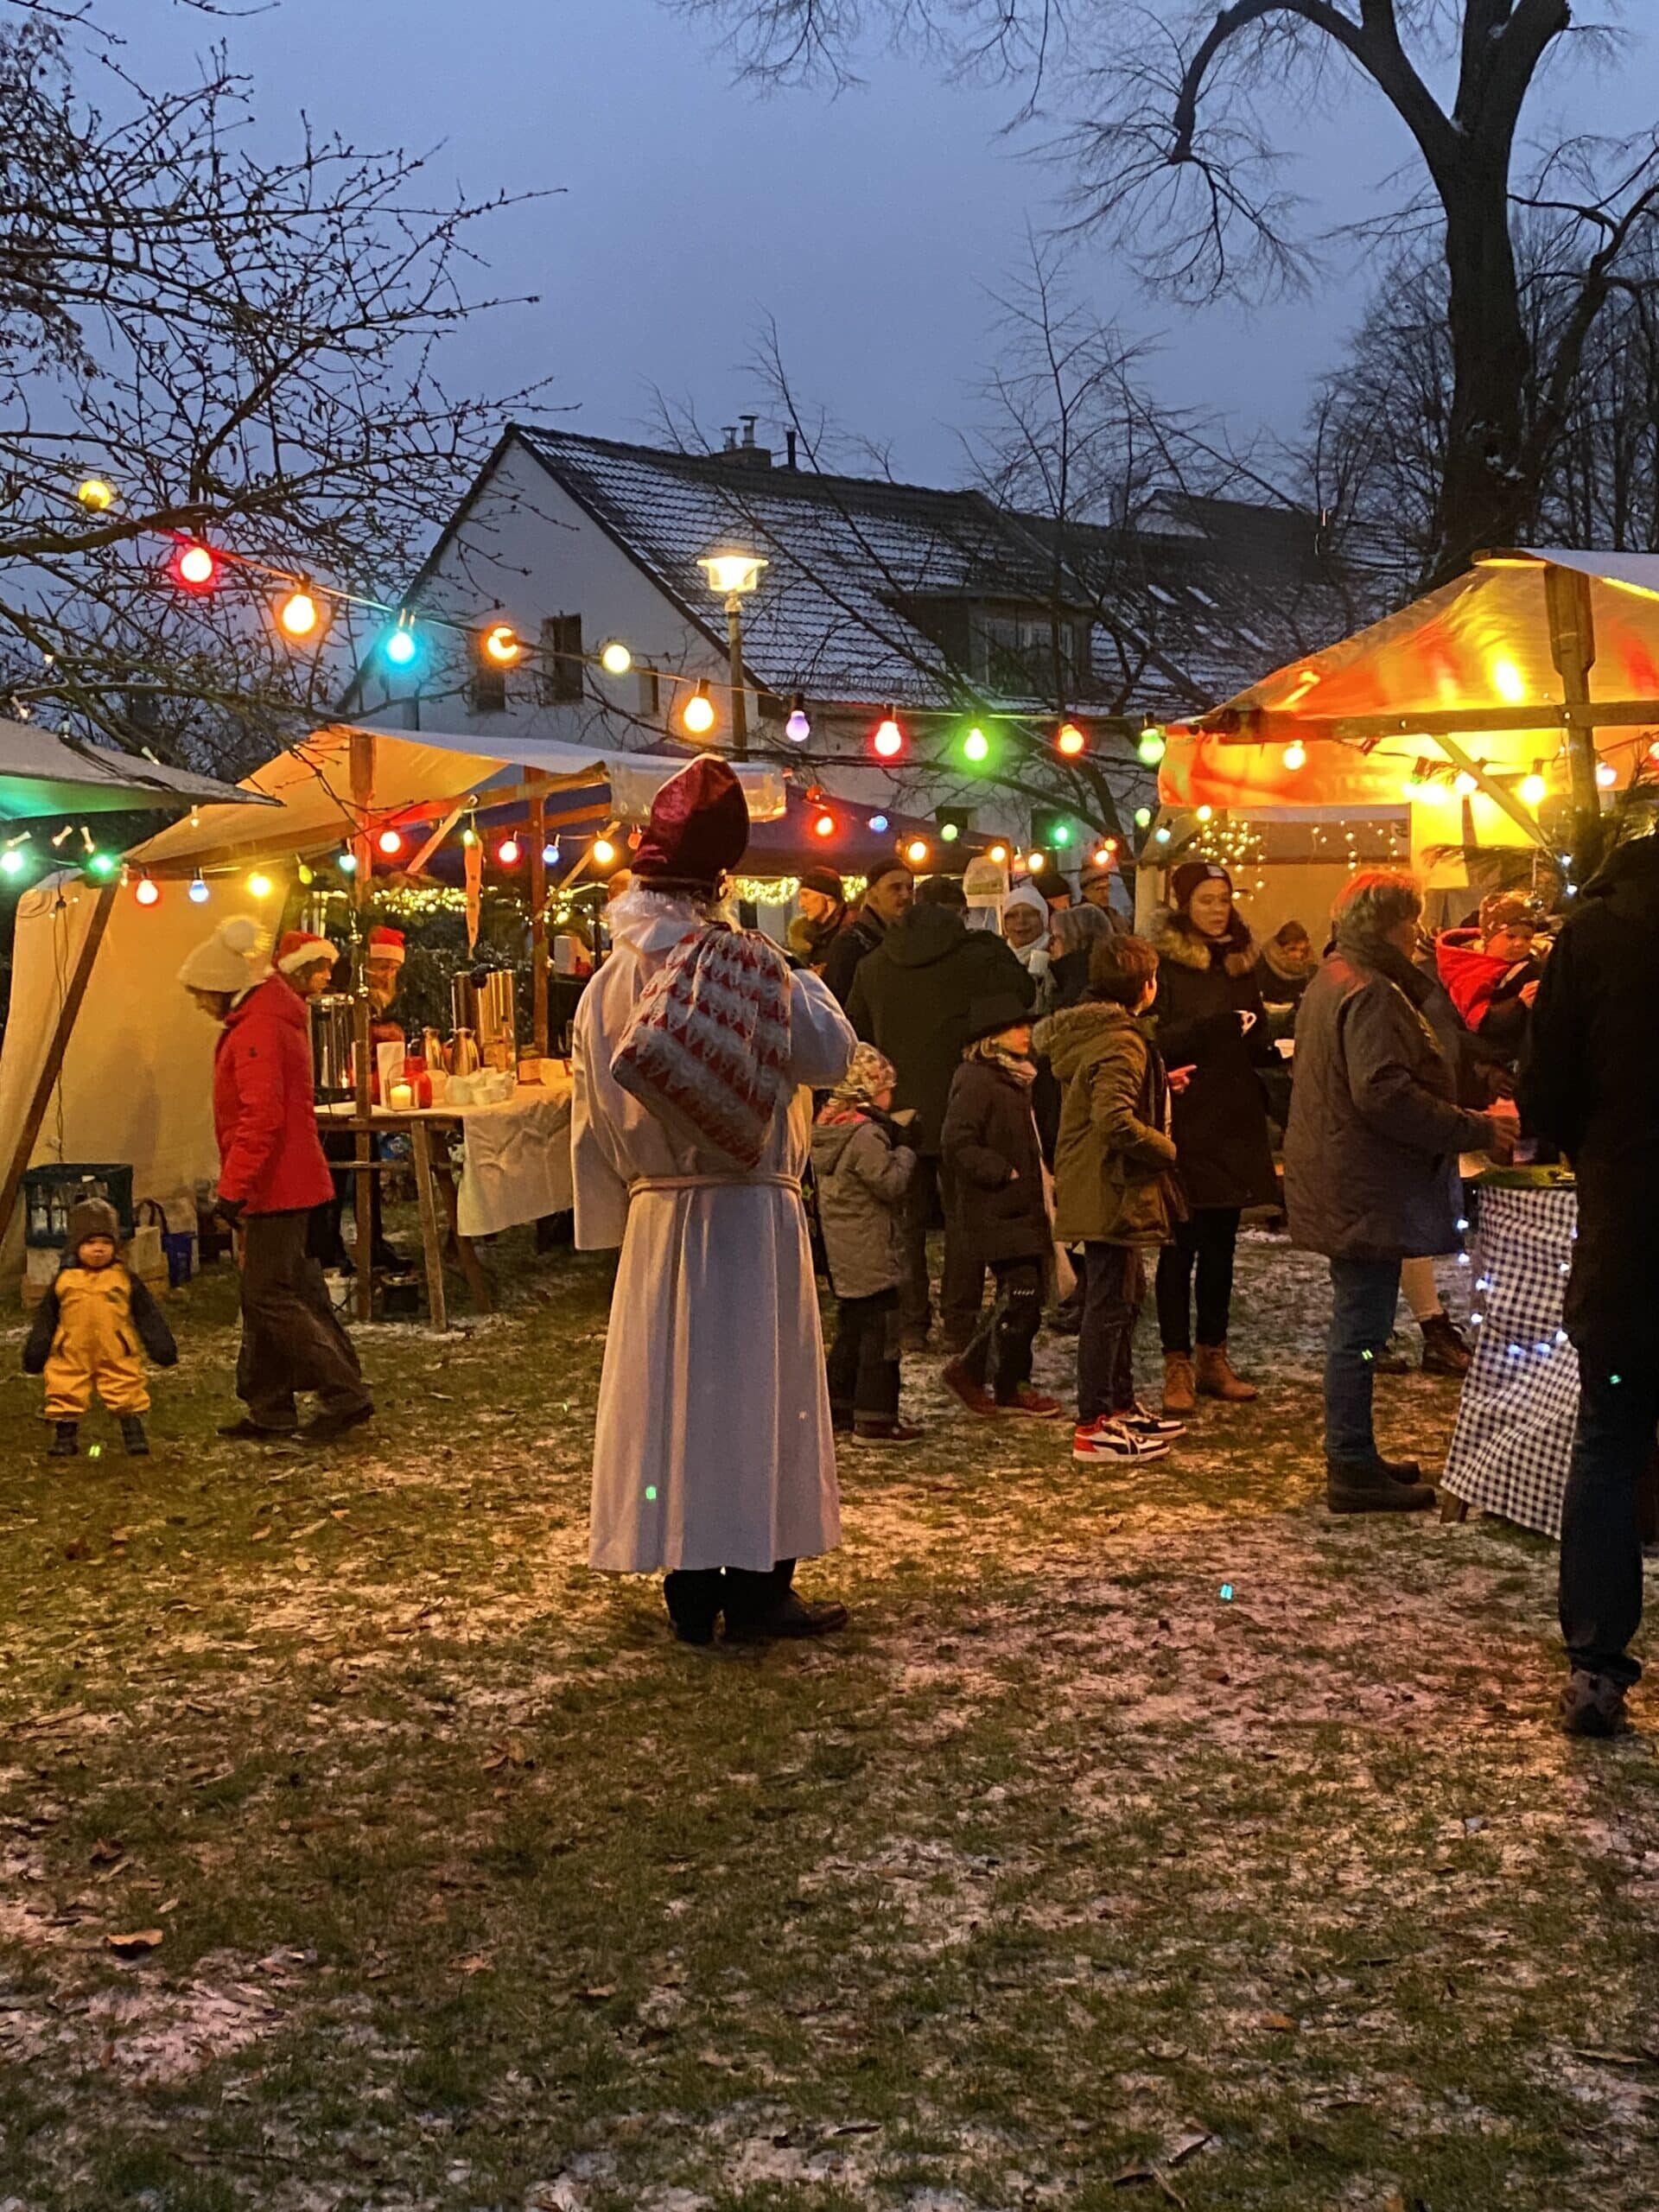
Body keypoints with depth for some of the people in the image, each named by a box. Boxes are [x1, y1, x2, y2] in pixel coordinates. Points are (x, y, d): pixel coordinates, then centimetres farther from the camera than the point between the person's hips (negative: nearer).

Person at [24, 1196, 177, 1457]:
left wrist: (163, 1347, 4)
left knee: (127, 1394, 1)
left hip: (117, 1357, -1)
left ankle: (134, 1434, 13)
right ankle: (65, 1435, 20)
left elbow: (148, 1316, 6)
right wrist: (35, 1354, 11)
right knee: (67, 1395, 5)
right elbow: (45, 1320, 11)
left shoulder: (125, 1279, 1)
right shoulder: (64, 1281, 3)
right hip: (72, 1357, 1)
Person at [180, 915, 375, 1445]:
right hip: (280, 1184, 11)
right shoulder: (263, 1019, 16)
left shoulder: (258, 1029, -18)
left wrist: (234, 1188, -26)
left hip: (278, 1186, -11)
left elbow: (262, 1118, -27)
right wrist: (238, 1186, 24)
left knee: (270, 1296, -8)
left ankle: (346, 1395, -5)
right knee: (263, 1293, 13)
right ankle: (269, 1410, 19)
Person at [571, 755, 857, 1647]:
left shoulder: (608, 985, 4)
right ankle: (758, 1589, 9)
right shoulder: (739, 964, -14)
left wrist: (618, 1219, 17)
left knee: (671, 1393, 9)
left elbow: (593, 1119, 9)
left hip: (654, 1218, 5)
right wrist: (796, 981, 6)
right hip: (746, 1214, -5)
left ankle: (692, 1589, 15)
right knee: (755, 1389, 3)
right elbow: (833, 1049, -10)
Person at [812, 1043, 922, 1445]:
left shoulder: (824, 1130, 9)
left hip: (843, 1254, 9)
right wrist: (904, 1155, -3)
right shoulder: (867, 1135, -19)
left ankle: (838, 1405, 26)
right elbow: (890, 1183, -22)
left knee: (851, 1330, 19)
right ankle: (875, 1418, -1)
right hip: (872, 1254, -9)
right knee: (880, 1334, -3)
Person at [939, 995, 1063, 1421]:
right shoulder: (975, 1080, -14)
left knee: (1017, 1298, 10)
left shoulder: (1015, 1078, 18)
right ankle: (1010, 1387, 5)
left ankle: (970, 1370, 21)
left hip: (1025, 1207, 10)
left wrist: (1041, 1176, 15)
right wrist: (1005, 1173, -21)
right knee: (1023, 1294, -8)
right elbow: (957, 1143, -22)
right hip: (997, 1211, -10)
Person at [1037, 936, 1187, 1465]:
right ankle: (1094, 1426, -1)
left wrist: (1159, 1085, 19)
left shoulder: (1081, 1030, 10)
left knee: (1124, 1295, 20)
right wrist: (1166, 1149, -17)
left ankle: (1120, 1405, 31)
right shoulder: (1121, 1043, -20)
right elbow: (1114, 1119, -31)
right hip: (1113, 1191, -10)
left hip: (1096, 1188, 10)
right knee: (1110, 1304, -5)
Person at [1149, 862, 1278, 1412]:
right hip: (1185, 1126, -6)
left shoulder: (1238, 963, 14)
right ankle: (1177, 1366, 2)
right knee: (1180, 1247, -3)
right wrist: (1219, 1026, -25)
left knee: (1221, 1246, 10)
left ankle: (1214, 1359, 17)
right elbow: (1157, 1041, -14)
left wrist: (1255, 1037, -6)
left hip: (1233, 1124, 6)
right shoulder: (1163, 965, -5)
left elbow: (1256, 1045, 17)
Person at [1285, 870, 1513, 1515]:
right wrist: (1476, 1130, -22)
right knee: (1361, 1325, -5)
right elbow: (1384, 1093, -28)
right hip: (1365, 1189, -11)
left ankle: (1352, 1456, 27)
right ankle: (1353, 1471, 1)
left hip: (1345, 1185, 11)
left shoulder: (1336, 979, 16)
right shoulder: (1369, 993, -18)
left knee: (1357, 1322, 18)